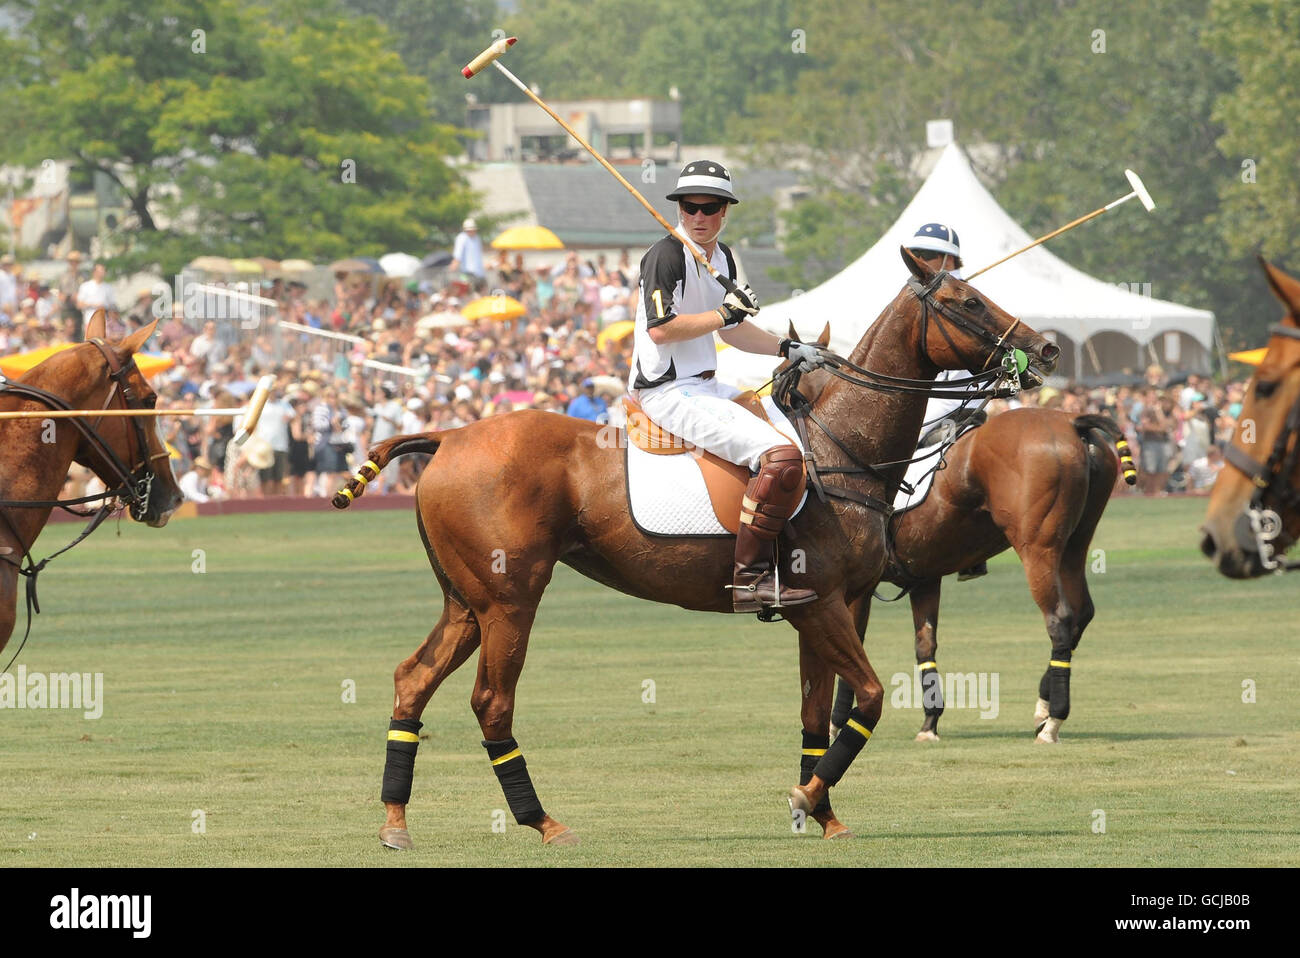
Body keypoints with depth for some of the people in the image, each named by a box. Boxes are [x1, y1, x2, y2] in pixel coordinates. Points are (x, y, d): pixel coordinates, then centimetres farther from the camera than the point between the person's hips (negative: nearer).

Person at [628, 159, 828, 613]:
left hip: (704, 387, 10)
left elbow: (731, 330, 26)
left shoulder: (722, 257, 15)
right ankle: (751, 578, -24)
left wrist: (787, 349, 15)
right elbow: (661, 329, -23)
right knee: (780, 456, -24)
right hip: (669, 392, -10)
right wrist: (725, 313, -20)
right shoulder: (666, 256, -13)